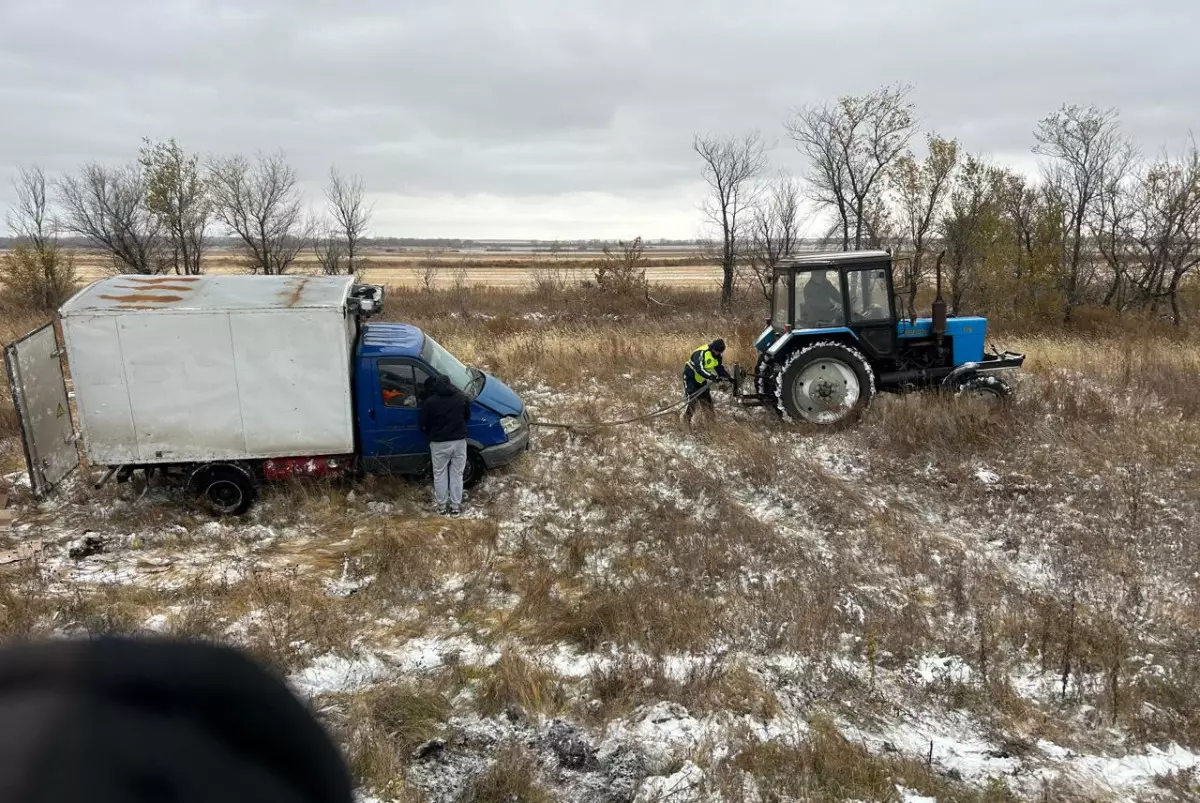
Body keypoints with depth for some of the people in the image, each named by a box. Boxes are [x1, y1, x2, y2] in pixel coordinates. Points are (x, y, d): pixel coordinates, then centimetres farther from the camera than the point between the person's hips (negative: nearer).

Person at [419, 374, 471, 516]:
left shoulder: (430, 402, -7)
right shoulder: (462, 398, 2)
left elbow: (423, 425, -1)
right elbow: (467, 417, 16)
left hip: (439, 443, -2)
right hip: (459, 441, 2)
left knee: (440, 475, 13)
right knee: (457, 474, 12)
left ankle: (442, 505, 19)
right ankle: (456, 505, 16)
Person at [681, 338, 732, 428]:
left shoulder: (716, 356, -2)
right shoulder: (701, 353, -30)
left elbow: (720, 369, 11)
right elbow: (699, 368, -41)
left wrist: (729, 378, 2)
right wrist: (711, 377, -50)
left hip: (701, 380, 8)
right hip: (691, 377, -8)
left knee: (706, 399, 11)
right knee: (693, 401, -16)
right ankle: (685, 421, -6)